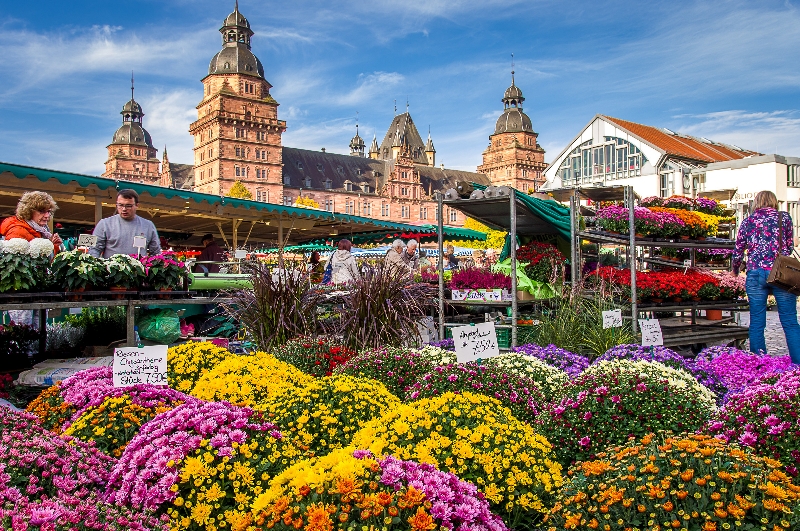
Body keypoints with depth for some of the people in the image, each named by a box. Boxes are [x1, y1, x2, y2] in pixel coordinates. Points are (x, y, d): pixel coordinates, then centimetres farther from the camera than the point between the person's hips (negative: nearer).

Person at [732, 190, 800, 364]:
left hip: (755, 274, 1)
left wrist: (735, 271, 27)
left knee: (757, 323, 6)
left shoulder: (748, 221, 9)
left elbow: (738, 250, 10)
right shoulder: (785, 217, 7)